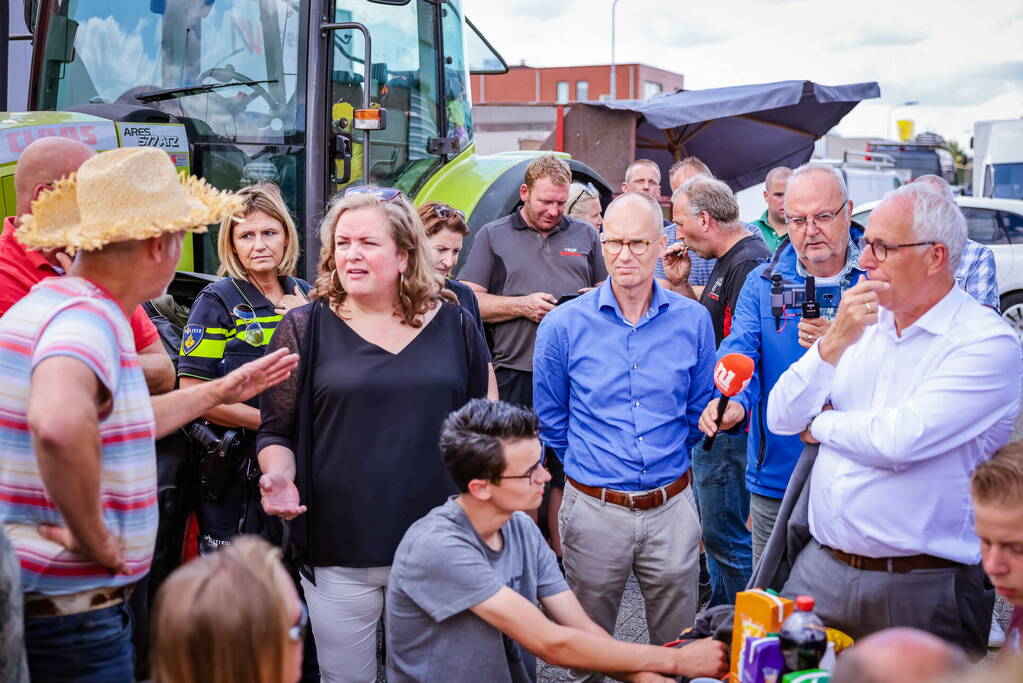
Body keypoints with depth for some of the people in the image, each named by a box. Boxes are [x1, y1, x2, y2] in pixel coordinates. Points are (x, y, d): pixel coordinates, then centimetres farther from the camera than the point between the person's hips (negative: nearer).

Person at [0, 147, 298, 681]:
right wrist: (94, 539, -29)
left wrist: (219, 392, 27)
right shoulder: (89, 318, -22)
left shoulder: (48, 302, 10)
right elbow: (59, 425, -44)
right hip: (70, 611, -10)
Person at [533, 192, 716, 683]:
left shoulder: (692, 320, -1)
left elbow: (700, 410, 11)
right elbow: (551, 421, 6)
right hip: (594, 511, -1)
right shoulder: (564, 325, -5)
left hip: (672, 509, 1)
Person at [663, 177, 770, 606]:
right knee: (715, 529, 21)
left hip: (729, 426, -11)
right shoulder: (727, 263, 14)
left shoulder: (748, 264, -19)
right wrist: (679, 283, 9)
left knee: (727, 538, -1)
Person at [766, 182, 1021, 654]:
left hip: (919, 588, -5)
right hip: (820, 568, 6)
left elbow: (898, 440, -23)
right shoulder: (863, 323, 9)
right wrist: (834, 343, -11)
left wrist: (821, 426, -4)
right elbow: (781, 420, 4)